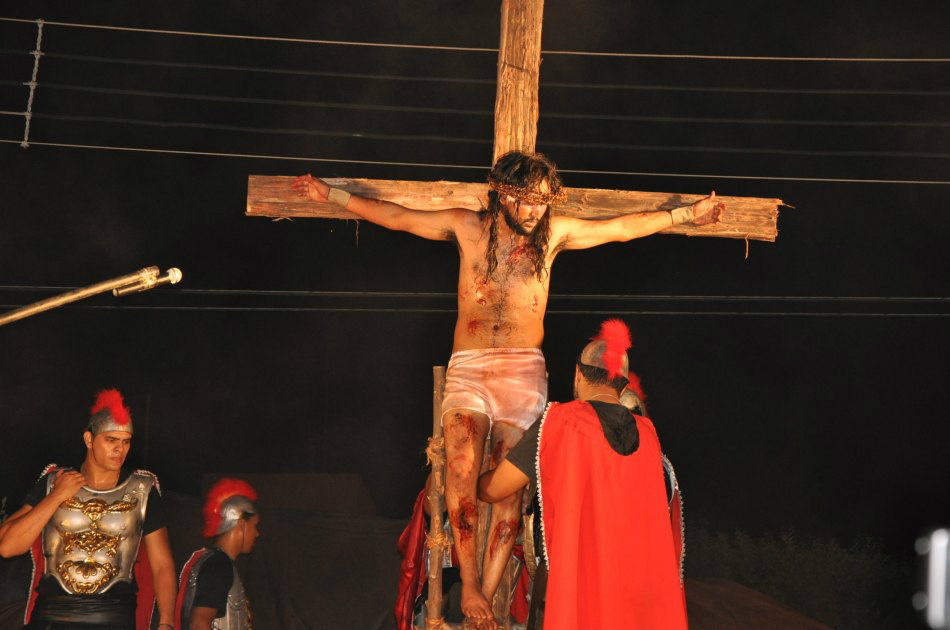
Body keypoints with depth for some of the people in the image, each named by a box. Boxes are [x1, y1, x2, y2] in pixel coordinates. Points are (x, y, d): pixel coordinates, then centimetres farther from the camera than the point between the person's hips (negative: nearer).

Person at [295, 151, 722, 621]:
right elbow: (395, 217, 15)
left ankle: (485, 595, -10)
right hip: (467, 370, 0)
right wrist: (331, 195, 16)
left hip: (523, 371, 0)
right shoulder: (467, 227, 9)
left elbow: (623, 227, 22)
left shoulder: (553, 233, 11)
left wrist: (685, 214, 28)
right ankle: (469, 583, -24)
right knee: (461, 464, -24)